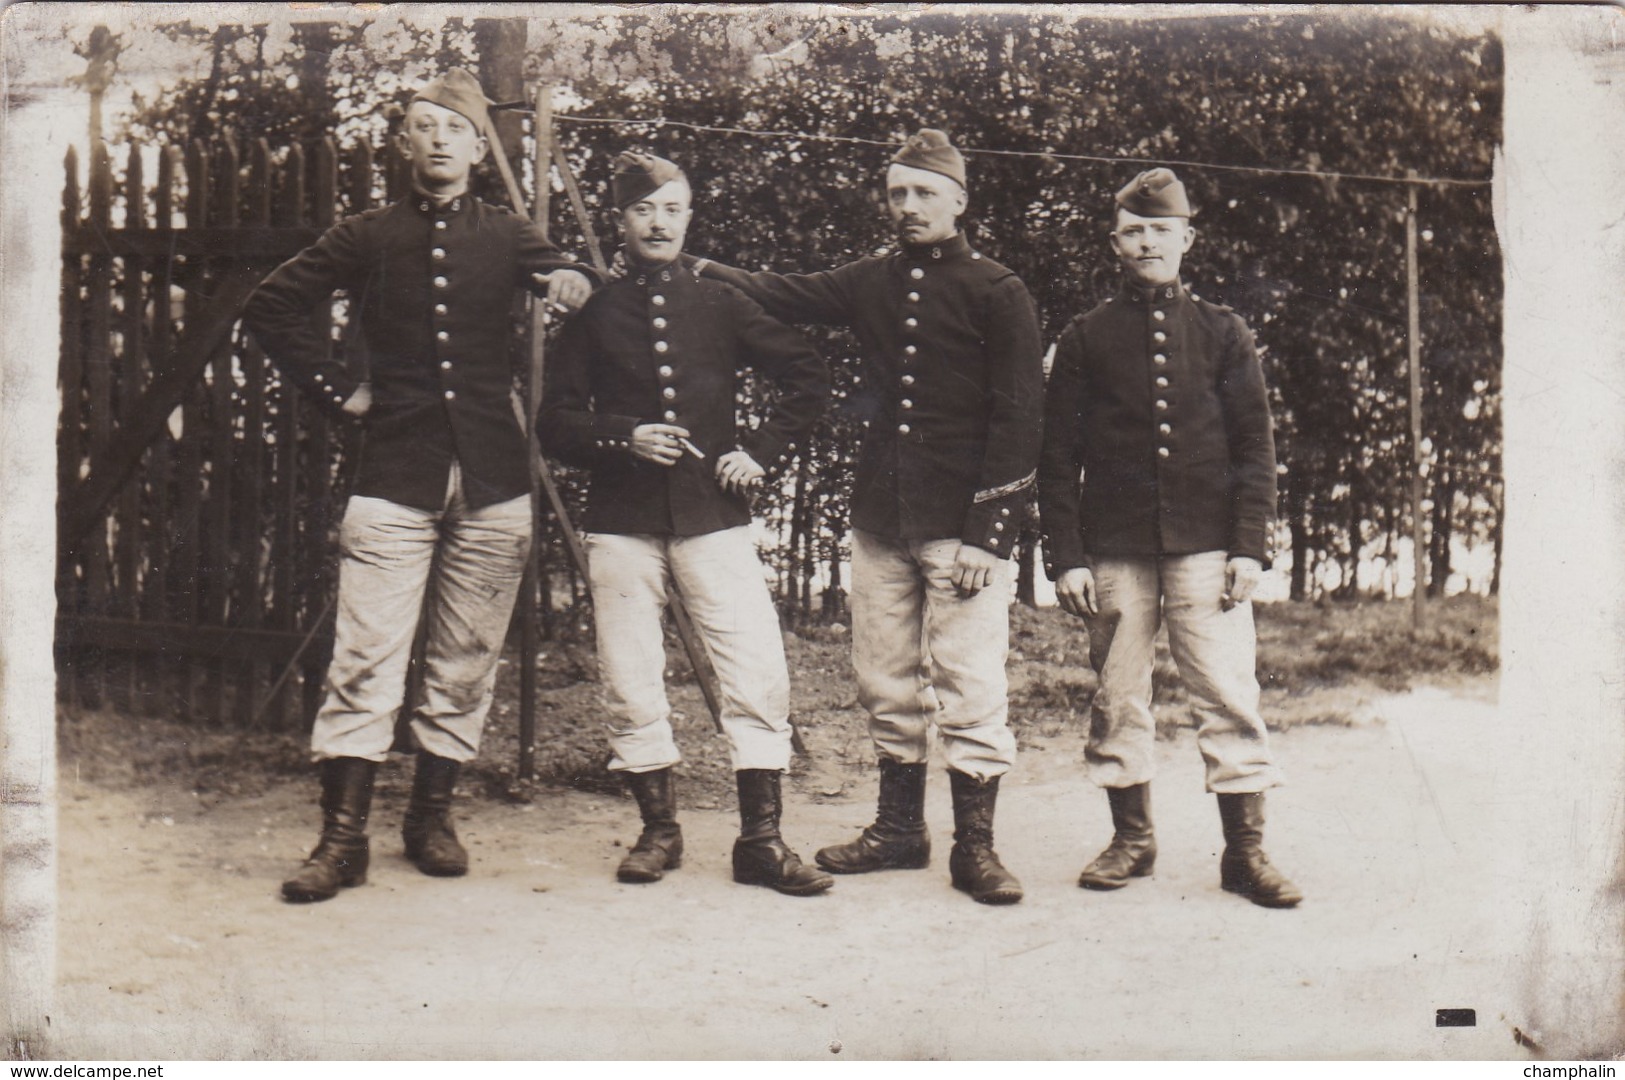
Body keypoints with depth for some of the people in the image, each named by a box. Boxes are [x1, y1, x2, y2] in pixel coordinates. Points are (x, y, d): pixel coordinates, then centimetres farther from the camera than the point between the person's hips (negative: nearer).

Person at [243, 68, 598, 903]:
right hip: (395, 475, -1)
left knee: (467, 661, 6)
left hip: (492, 479, 2)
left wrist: (574, 283, -5)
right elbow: (270, 308, 12)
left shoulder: (507, 237, 11)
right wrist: (336, 389, 4)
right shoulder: (367, 238, 8)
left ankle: (432, 816, 20)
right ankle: (343, 835, -2)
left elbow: (575, 287, 19)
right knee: (365, 660, -8)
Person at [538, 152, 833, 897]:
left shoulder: (719, 306, 11)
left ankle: (761, 841, 1)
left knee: (760, 679, -8)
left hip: (714, 519, 0)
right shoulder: (594, 313, 9)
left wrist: (762, 450, 3)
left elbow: (809, 377, 15)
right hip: (622, 525, 0)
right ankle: (659, 830, 18)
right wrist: (624, 437, -10)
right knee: (631, 690, 2)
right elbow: (555, 423, 7)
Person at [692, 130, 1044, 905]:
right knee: (885, 680, 11)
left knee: (969, 684, -5)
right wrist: (702, 271, 6)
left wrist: (987, 533, -15)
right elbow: (783, 297, 21)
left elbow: (1018, 418, -8)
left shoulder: (997, 293, -4)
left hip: (960, 522, -5)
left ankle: (974, 843, 6)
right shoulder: (873, 284, 12)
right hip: (881, 520, 6)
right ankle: (899, 826, 24)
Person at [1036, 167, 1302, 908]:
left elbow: (1255, 448, 7)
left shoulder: (1222, 333, 9)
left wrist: (1249, 546, -3)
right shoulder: (1086, 338, 8)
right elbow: (1058, 457, 6)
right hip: (1116, 552, 1)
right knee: (1117, 697, 5)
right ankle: (1131, 838, 19)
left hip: (1205, 547, 0)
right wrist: (1066, 558, -2)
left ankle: (1245, 850, 4)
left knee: (1230, 693, -4)